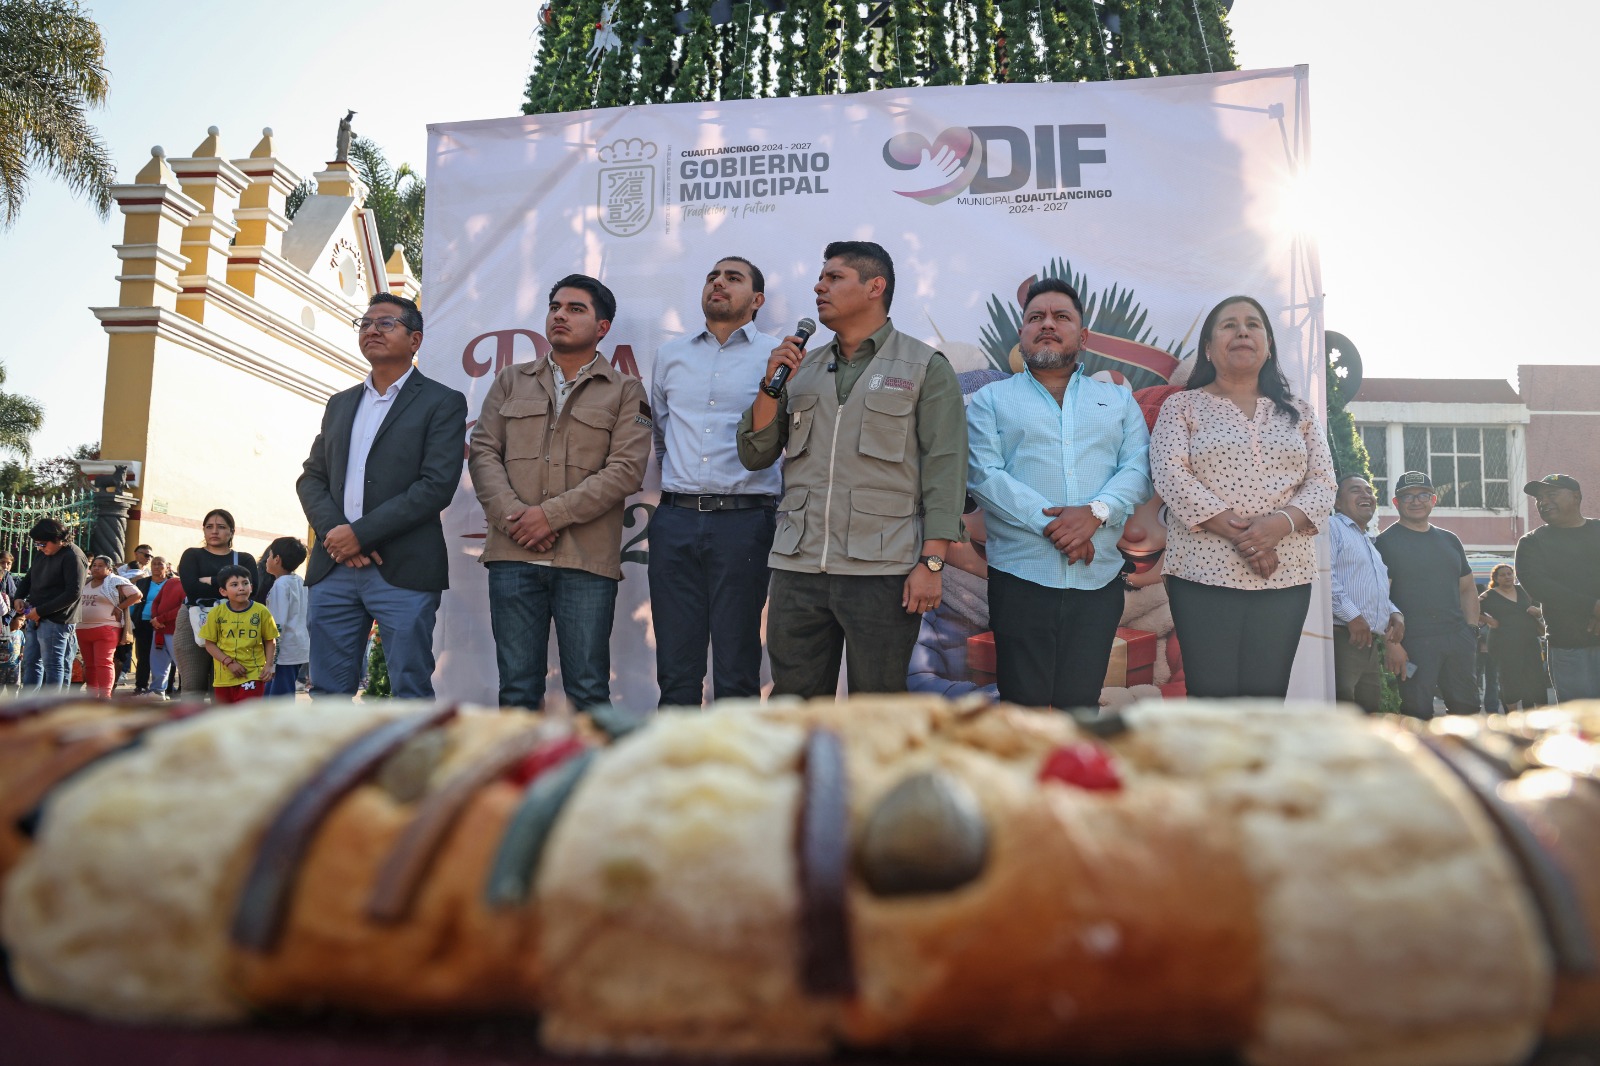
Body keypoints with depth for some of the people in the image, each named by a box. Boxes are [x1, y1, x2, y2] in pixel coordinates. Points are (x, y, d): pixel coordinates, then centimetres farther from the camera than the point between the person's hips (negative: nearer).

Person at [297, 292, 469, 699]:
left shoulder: (442, 403, 1)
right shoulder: (340, 403, 20)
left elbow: (437, 485, -10)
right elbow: (311, 478, 15)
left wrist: (361, 533, -13)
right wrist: (334, 533, -6)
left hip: (402, 571, -5)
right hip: (333, 568, 5)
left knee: (410, 693, -1)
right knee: (328, 692, 7)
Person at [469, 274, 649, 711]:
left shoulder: (625, 391, 7)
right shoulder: (511, 381, 17)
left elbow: (626, 469, -4)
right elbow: (483, 451, 9)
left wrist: (553, 514, -12)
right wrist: (512, 516, -8)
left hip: (587, 561, -2)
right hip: (513, 557, 3)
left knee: (588, 691, 1)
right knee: (517, 689, 6)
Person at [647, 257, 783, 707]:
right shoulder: (670, 355, 16)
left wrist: (784, 514, 3)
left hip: (743, 521, -3)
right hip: (675, 519, 3)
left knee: (736, 672, 2)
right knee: (676, 668, 7)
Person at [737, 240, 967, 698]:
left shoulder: (926, 368, 2)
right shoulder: (802, 368, 16)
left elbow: (944, 471, -4)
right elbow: (755, 455, 13)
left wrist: (931, 562, -13)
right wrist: (772, 386, -1)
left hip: (882, 573, -4)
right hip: (798, 568, 4)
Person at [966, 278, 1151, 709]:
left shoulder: (1118, 399, 18)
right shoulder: (991, 399, 10)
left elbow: (1138, 470, 5)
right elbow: (984, 474, -4)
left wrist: (1096, 512, -15)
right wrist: (1050, 524, -15)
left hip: (1099, 577, 2)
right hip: (1021, 576, -2)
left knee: (1081, 703, 7)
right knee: (1023, 703, -1)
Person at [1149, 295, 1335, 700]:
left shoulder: (1298, 412, 17)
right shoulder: (1182, 405, 7)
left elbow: (1322, 484, 7)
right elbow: (1170, 473, -7)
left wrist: (1278, 524, -15)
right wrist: (1235, 532, -17)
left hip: (1286, 575, 3)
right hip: (1204, 573, -3)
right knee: (1212, 702, -5)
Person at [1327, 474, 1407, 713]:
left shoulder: (1371, 544, 29)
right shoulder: (1332, 527, -1)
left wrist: (1394, 613, 13)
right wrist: (1351, 615, -20)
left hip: (1370, 645, 10)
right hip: (1342, 638, -10)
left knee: (1370, 710, 10)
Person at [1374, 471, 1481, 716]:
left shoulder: (1449, 540, 18)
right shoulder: (1386, 542, -1)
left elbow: (1467, 589, 23)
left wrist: (1472, 629, 10)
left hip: (1458, 638, 6)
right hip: (1413, 642, -6)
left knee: (1466, 707, 11)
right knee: (1418, 713, -4)